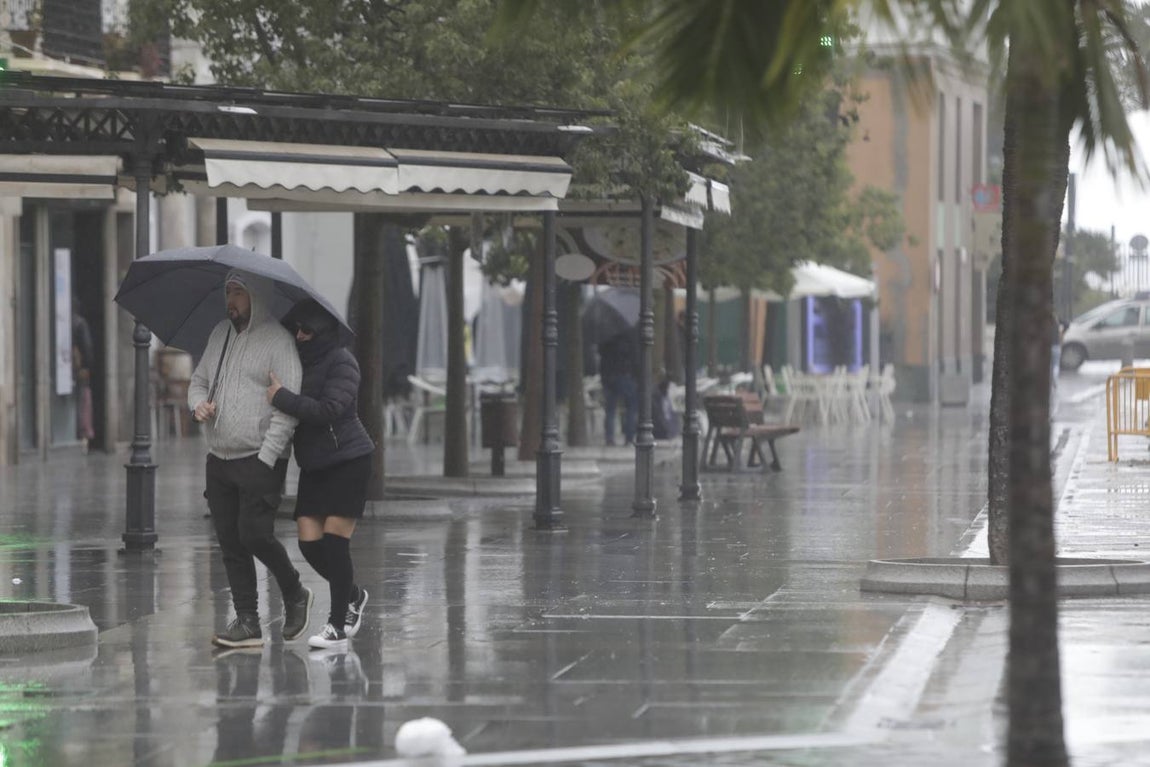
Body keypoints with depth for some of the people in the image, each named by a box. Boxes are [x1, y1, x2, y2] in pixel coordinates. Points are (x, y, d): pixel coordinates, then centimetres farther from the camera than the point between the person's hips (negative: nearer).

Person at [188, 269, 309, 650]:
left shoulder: (277, 340, -9)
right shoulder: (220, 334, 14)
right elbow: (199, 379, 24)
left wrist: (267, 455, -19)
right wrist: (198, 402, 0)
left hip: (260, 460, -7)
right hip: (219, 459, 7)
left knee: (255, 535, -13)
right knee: (231, 543, 5)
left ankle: (295, 595, 12)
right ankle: (247, 623, 9)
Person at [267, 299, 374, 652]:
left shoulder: (341, 362, -11)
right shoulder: (300, 361, 12)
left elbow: (328, 410, -22)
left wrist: (282, 397, -22)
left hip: (347, 462, -7)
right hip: (313, 464, 7)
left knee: (334, 540, -10)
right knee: (309, 542, 0)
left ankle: (338, 626, -4)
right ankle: (352, 596, 26)